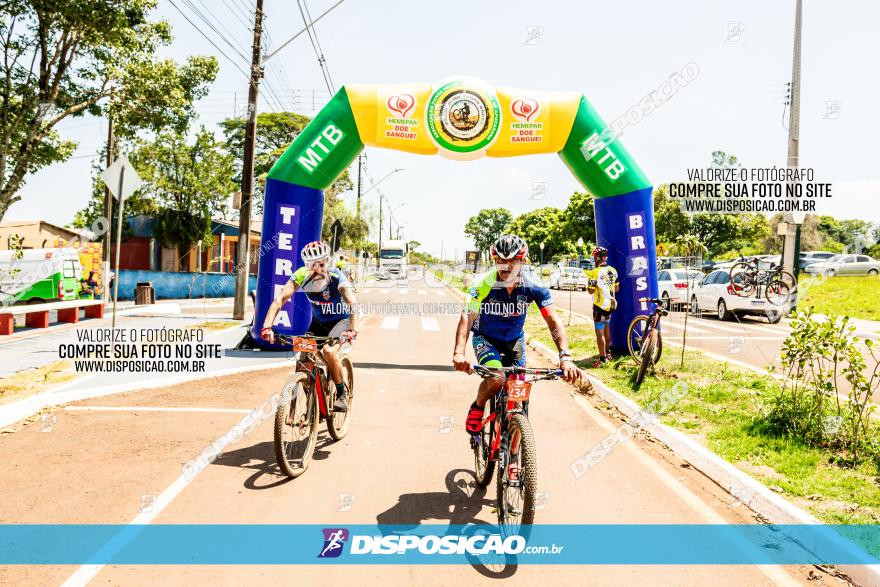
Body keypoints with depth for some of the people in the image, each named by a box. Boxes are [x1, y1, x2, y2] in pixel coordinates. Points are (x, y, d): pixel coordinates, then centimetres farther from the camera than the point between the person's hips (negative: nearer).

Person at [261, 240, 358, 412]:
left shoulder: (336, 276, -29)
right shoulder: (301, 275, -22)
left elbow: (352, 303, -41)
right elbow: (280, 299, -31)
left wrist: (352, 329, -58)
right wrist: (267, 327, -44)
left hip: (340, 320, -4)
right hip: (318, 321, 4)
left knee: (329, 351, -27)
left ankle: (342, 393, -5)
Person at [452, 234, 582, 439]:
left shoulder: (533, 288, -20)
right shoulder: (483, 285, -26)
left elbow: (553, 320, -27)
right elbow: (467, 317, -36)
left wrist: (565, 357, -41)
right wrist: (459, 353, -53)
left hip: (514, 340, 3)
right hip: (486, 339, -3)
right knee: (496, 380, -29)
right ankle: (477, 407, 3)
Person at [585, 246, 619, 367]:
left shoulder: (595, 272, -19)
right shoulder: (613, 270, 4)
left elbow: (591, 290, -18)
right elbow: (617, 288, 11)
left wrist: (589, 279, -2)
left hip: (600, 305, -8)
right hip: (611, 304, 8)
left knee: (599, 332, -2)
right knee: (606, 328, 23)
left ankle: (603, 359, 0)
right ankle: (608, 353, 34)